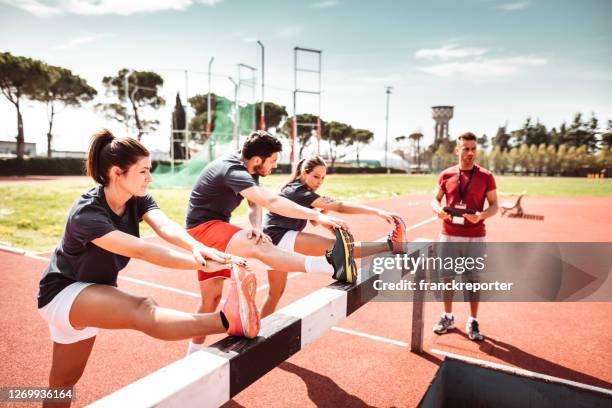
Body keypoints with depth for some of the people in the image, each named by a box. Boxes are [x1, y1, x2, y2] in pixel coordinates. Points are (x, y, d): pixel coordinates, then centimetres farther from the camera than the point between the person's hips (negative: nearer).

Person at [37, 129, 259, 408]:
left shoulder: (139, 199, -9)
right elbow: (142, 251, -40)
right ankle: (229, 320, -56)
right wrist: (203, 264, -50)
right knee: (141, 310, -36)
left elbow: (164, 226, -30)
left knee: (64, 380, 22)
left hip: (94, 291, 8)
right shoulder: (86, 215, -29)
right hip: (61, 293, -7)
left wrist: (197, 247, -51)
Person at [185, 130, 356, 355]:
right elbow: (271, 202, -39)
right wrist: (317, 216, -43)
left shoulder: (248, 167, 3)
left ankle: (194, 354, 29)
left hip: (216, 225, 10)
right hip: (202, 227, -10)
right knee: (260, 247, -35)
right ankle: (331, 264, -56)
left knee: (212, 297, 14)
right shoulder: (233, 171, -26)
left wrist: (256, 228, -24)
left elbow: (256, 204, -2)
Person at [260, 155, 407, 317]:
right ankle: (390, 244, -32)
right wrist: (378, 212, -35)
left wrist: (321, 212, -8)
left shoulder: (302, 191, 13)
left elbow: (314, 221, 14)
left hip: (277, 241, 11)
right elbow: (339, 206, -29)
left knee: (276, 293, 18)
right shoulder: (298, 191, -18)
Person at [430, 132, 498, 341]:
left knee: (474, 279, 5)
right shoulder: (446, 175, 3)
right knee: (447, 277, 9)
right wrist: (438, 210, -13)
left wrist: (481, 216, -19)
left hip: (475, 237, -1)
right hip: (449, 235, 2)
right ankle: (448, 317, 26)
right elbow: (435, 199, 10)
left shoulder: (486, 176, -2)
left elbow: (494, 205, 1)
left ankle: (473, 322, 20)